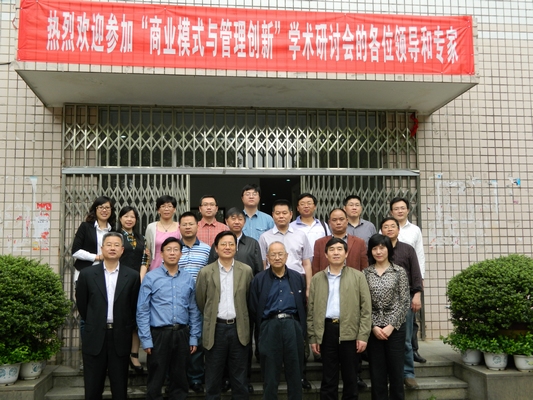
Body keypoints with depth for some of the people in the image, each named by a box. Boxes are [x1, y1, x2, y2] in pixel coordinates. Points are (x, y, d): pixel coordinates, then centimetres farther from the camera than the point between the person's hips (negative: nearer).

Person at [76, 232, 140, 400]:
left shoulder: (132, 276, 0)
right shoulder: (87, 274, 0)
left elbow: (134, 307, 6)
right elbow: (81, 304, 8)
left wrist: (125, 327, 7)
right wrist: (93, 323, 10)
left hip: (120, 337, 0)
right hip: (94, 336, 0)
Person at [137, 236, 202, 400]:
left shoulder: (188, 279, 5)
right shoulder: (151, 278, -5)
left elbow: (194, 310, 7)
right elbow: (142, 311, -6)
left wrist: (194, 338, 5)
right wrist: (146, 340, -9)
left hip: (182, 334, 3)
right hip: (159, 334, -3)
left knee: (180, 380, 14)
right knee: (155, 381, 9)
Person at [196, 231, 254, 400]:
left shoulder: (246, 271, 1)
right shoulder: (205, 272, -1)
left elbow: (250, 299, 10)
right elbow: (200, 302, 6)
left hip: (239, 328, 1)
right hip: (215, 328, -1)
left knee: (240, 379, 10)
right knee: (213, 378, 10)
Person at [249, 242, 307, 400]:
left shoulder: (298, 278, 7)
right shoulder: (259, 279, 3)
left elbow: (303, 305, 9)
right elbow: (253, 308, 3)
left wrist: (302, 328, 5)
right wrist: (264, 328, 5)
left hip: (293, 326, 1)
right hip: (269, 327, -1)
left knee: (295, 372, 9)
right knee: (270, 374, 8)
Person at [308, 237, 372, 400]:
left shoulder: (358, 277, 4)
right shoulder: (317, 279, 9)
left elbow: (366, 308, 0)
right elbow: (311, 310, 8)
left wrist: (363, 335, -7)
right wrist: (312, 337, 3)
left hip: (350, 332, -1)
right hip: (327, 330, 1)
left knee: (350, 378, 8)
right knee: (328, 378, 7)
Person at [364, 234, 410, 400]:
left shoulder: (399, 272, 2)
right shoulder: (365, 273, 4)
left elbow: (404, 302, -2)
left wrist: (391, 326, -9)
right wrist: (374, 326, -8)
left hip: (395, 328, -1)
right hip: (373, 329, 1)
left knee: (396, 370, 4)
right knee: (377, 372, 5)